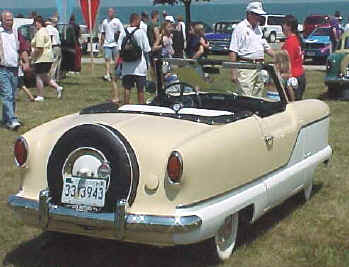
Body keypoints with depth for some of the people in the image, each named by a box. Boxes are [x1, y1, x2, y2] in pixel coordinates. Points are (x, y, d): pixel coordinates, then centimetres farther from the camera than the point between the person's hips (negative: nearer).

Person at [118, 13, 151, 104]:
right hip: (139, 66, -3)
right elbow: (147, 50, -8)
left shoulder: (123, 32, -1)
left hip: (126, 66, 3)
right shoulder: (141, 32, -9)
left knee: (127, 89, 8)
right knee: (140, 89, 7)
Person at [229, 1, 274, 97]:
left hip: (259, 67, 8)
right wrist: (233, 72, -16)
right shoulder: (240, 28, -5)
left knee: (258, 97, 8)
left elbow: (266, 47, 27)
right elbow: (233, 52, -10)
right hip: (245, 67, -8)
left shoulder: (258, 28, 18)